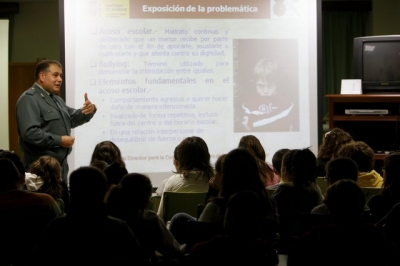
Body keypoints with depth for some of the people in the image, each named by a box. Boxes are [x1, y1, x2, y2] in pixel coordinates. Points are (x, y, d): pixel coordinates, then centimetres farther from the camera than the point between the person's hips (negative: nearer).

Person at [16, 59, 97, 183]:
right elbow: (30, 133, -26)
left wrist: (89, 111, 1)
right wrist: (59, 140, -22)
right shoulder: (29, 99, -14)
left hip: (61, 164, 10)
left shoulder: (56, 99, 19)